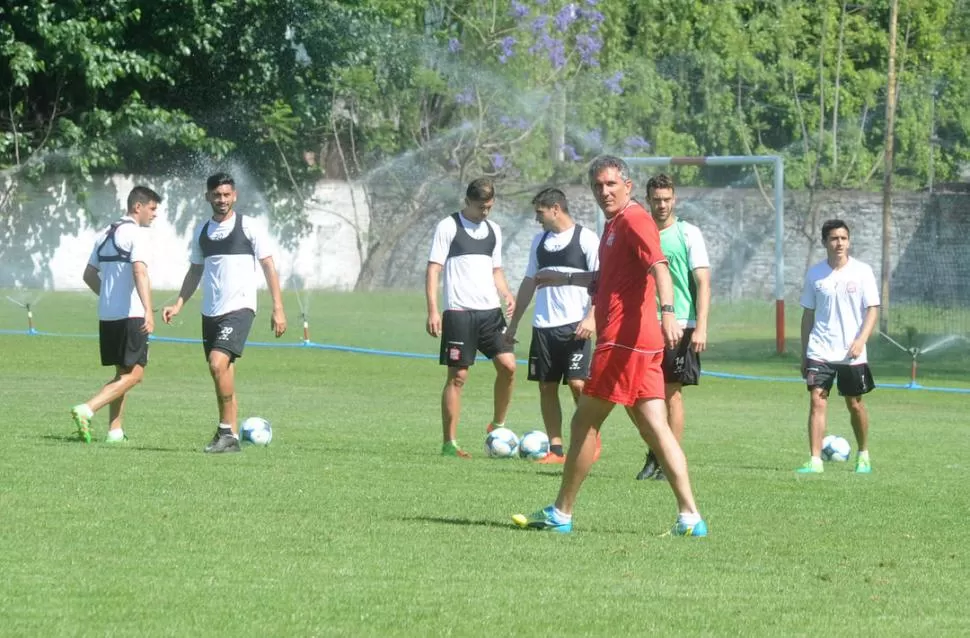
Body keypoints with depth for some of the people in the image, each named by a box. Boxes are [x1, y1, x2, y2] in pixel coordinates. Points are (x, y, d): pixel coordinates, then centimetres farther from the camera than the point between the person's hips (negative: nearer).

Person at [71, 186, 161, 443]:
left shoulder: (105, 235, 17)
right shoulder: (137, 235, -9)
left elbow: (89, 275, 23)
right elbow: (139, 272, -24)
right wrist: (148, 310, -33)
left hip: (107, 315, 8)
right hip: (130, 315, -8)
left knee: (123, 373, 17)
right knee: (134, 374, -7)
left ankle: (115, 430, 13)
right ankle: (86, 410, -22)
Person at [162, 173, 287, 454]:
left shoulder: (248, 227, -4)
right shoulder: (202, 232, 12)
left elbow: (268, 267, -3)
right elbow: (195, 272, 22)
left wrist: (278, 309, -8)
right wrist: (179, 304, 11)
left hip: (239, 308, -6)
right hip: (210, 311, 6)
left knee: (218, 364, -22)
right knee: (223, 375, 6)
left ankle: (226, 430, -13)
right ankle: (231, 437, 11)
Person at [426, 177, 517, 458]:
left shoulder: (493, 230, 15)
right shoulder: (448, 227, -3)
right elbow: (433, 269, -5)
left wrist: (505, 293, 4)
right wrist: (433, 311, -13)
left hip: (490, 310, 5)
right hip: (459, 312, -5)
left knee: (508, 365, -6)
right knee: (458, 376, -4)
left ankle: (498, 426, 12)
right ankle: (449, 443, 2)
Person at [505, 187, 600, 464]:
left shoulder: (585, 239, -4)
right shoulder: (540, 240, 15)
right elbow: (529, 282, 21)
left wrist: (591, 317, -19)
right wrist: (514, 323, 20)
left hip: (574, 326, -6)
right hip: (543, 326, 6)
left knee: (578, 384, -13)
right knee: (547, 387, 3)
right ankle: (555, 449, 8)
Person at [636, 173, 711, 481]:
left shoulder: (688, 233, -1)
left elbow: (703, 283, -5)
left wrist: (700, 328, -14)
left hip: (679, 325, -4)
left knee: (672, 393, -3)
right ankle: (653, 457, 15)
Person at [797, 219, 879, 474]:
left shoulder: (862, 271, -2)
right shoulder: (815, 273, 4)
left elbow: (872, 310, -4)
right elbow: (808, 314, 11)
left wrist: (861, 340, -19)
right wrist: (803, 354, 11)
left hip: (851, 354, -1)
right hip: (820, 351, 1)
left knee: (855, 404, 9)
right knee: (817, 400, -11)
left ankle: (863, 456, 28)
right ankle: (815, 460, -12)